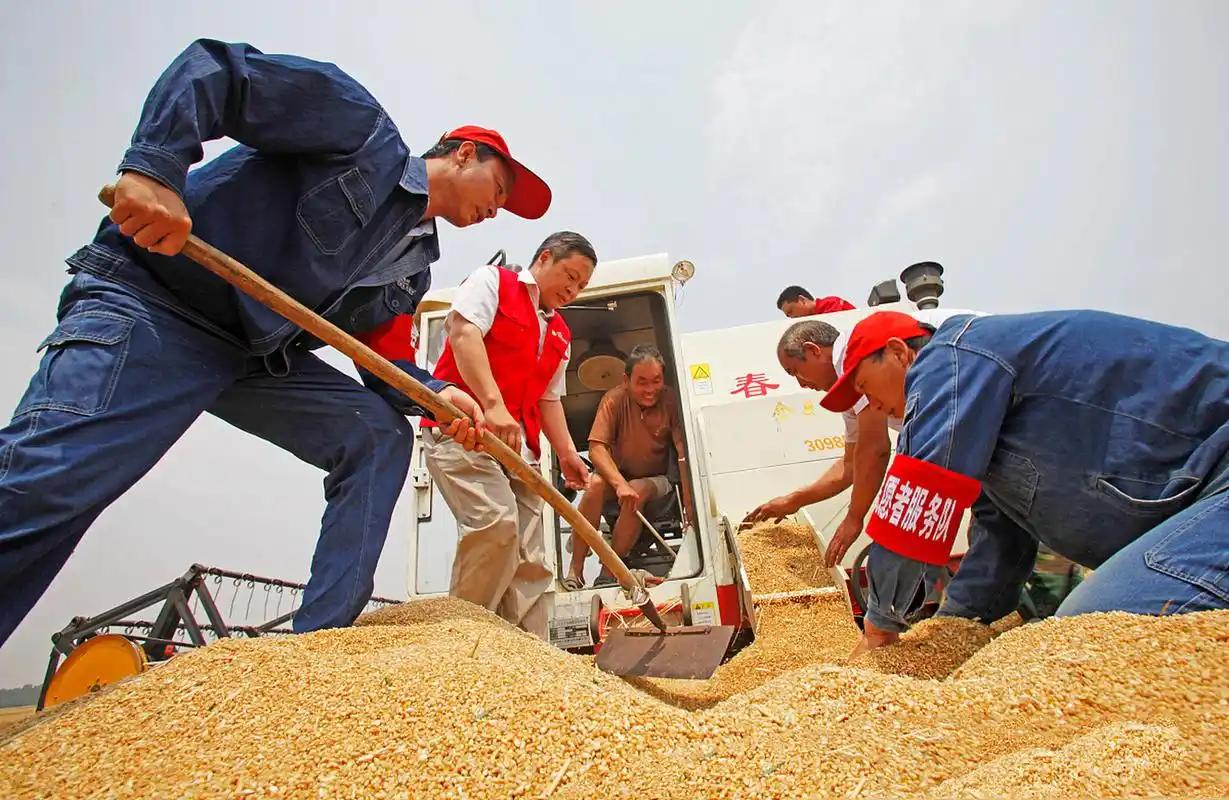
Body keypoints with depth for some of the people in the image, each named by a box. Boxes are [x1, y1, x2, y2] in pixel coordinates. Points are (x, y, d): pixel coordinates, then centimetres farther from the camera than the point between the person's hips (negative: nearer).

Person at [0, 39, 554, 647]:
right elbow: (215, 69, -9)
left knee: (383, 435, -4)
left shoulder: (415, 262, 16)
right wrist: (155, 166, -26)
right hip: (153, 305, -7)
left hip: (261, 355, 8)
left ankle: (319, 642, -5)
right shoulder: (366, 131, -3)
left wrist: (433, 393, -6)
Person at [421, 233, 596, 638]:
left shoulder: (560, 335, 24)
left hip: (519, 445, 8)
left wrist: (566, 453, 7)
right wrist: (493, 404, -25)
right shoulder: (491, 281, 6)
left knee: (529, 561, 1)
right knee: (496, 519, -27)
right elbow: (463, 331, -12)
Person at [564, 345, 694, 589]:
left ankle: (607, 574, -22)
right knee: (595, 484, -30)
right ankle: (575, 570, -22)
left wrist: (690, 507, -31)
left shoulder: (670, 401, -18)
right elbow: (596, 448, -22)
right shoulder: (615, 399, -16)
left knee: (639, 491, -32)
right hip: (617, 475, 1)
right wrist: (620, 484, -38)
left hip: (656, 482, -1)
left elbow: (684, 455, -22)